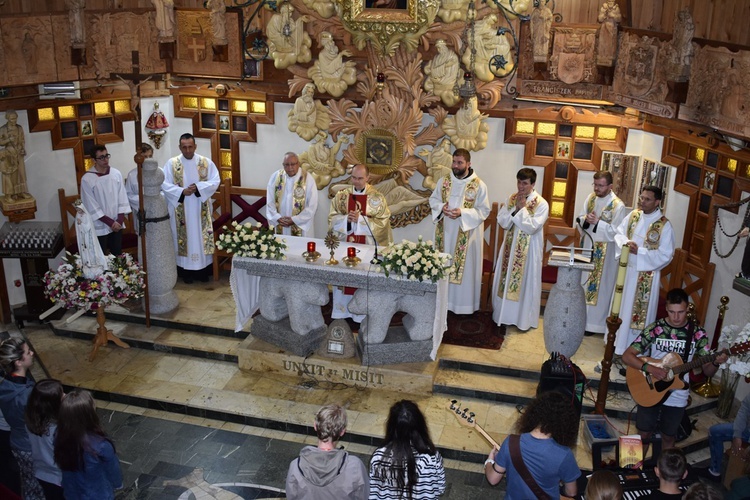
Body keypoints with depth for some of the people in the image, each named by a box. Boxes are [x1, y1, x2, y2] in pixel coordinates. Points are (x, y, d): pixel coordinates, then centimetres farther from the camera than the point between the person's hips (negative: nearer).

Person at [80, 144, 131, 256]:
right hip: (100, 226, -3)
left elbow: (122, 198, 2)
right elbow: (92, 207, -11)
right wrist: (109, 222, -13)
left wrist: (120, 219, -8)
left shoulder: (116, 174, -2)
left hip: (117, 224, 3)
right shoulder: (87, 179, -12)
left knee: (117, 255, 12)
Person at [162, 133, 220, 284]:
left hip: (201, 209, 1)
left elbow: (215, 181, -4)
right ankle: (186, 271, 12)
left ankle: (202, 270, 15)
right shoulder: (171, 163, -1)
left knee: (201, 236, 5)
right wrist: (181, 191, -20)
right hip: (181, 209, -1)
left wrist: (198, 187, -18)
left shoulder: (206, 162, 1)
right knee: (184, 237, 4)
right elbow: (164, 184, -6)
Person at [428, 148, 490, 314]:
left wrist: (462, 213, -22)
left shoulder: (479, 185, -11)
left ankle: (464, 303, 16)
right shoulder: (443, 181, 1)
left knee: (465, 268, 4)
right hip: (445, 232, 4)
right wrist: (441, 207, -12)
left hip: (467, 235, -4)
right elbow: (433, 199, 11)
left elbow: (484, 211, -10)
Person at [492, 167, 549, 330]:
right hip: (510, 246, 5)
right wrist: (515, 208, -16)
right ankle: (504, 314, 27)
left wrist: (523, 208, -21)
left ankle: (524, 319, 18)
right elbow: (502, 221, -5)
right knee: (506, 279, 12)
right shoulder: (512, 199, 2)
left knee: (526, 283, 5)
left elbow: (532, 227, -21)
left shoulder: (541, 204, -13)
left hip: (529, 250, -5)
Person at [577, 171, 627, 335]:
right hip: (588, 246, 6)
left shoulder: (618, 205, -15)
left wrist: (597, 222, -23)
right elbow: (580, 219, 6)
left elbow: (616, 231, -19)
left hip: (605, 252, -6)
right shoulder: (591, 198, 3)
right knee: (584, 281, 14)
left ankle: (595, 321, 13)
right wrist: (586, 219, -15)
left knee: (600, 286, 3)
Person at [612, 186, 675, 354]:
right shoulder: (633, 215, 1)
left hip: (646, 275, -5)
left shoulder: (664, 225, -14)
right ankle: (617, 342, 30)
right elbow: (619, 233, 3)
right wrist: (626, 243, -20)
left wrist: (639, 252, -23)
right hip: (626, 269, 5)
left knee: (639, 311, 2)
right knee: (621, 306, 15)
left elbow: (665, 255, -16)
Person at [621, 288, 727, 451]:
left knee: (668, 438, 14)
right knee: (644, 434, 8)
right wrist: (650, 368, -27)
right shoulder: (654, 329, -11)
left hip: (677, 397, 1)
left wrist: (716, 363, -25)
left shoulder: (698, 333, -7)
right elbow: (627, 356, -13)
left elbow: (707, 371, -3)